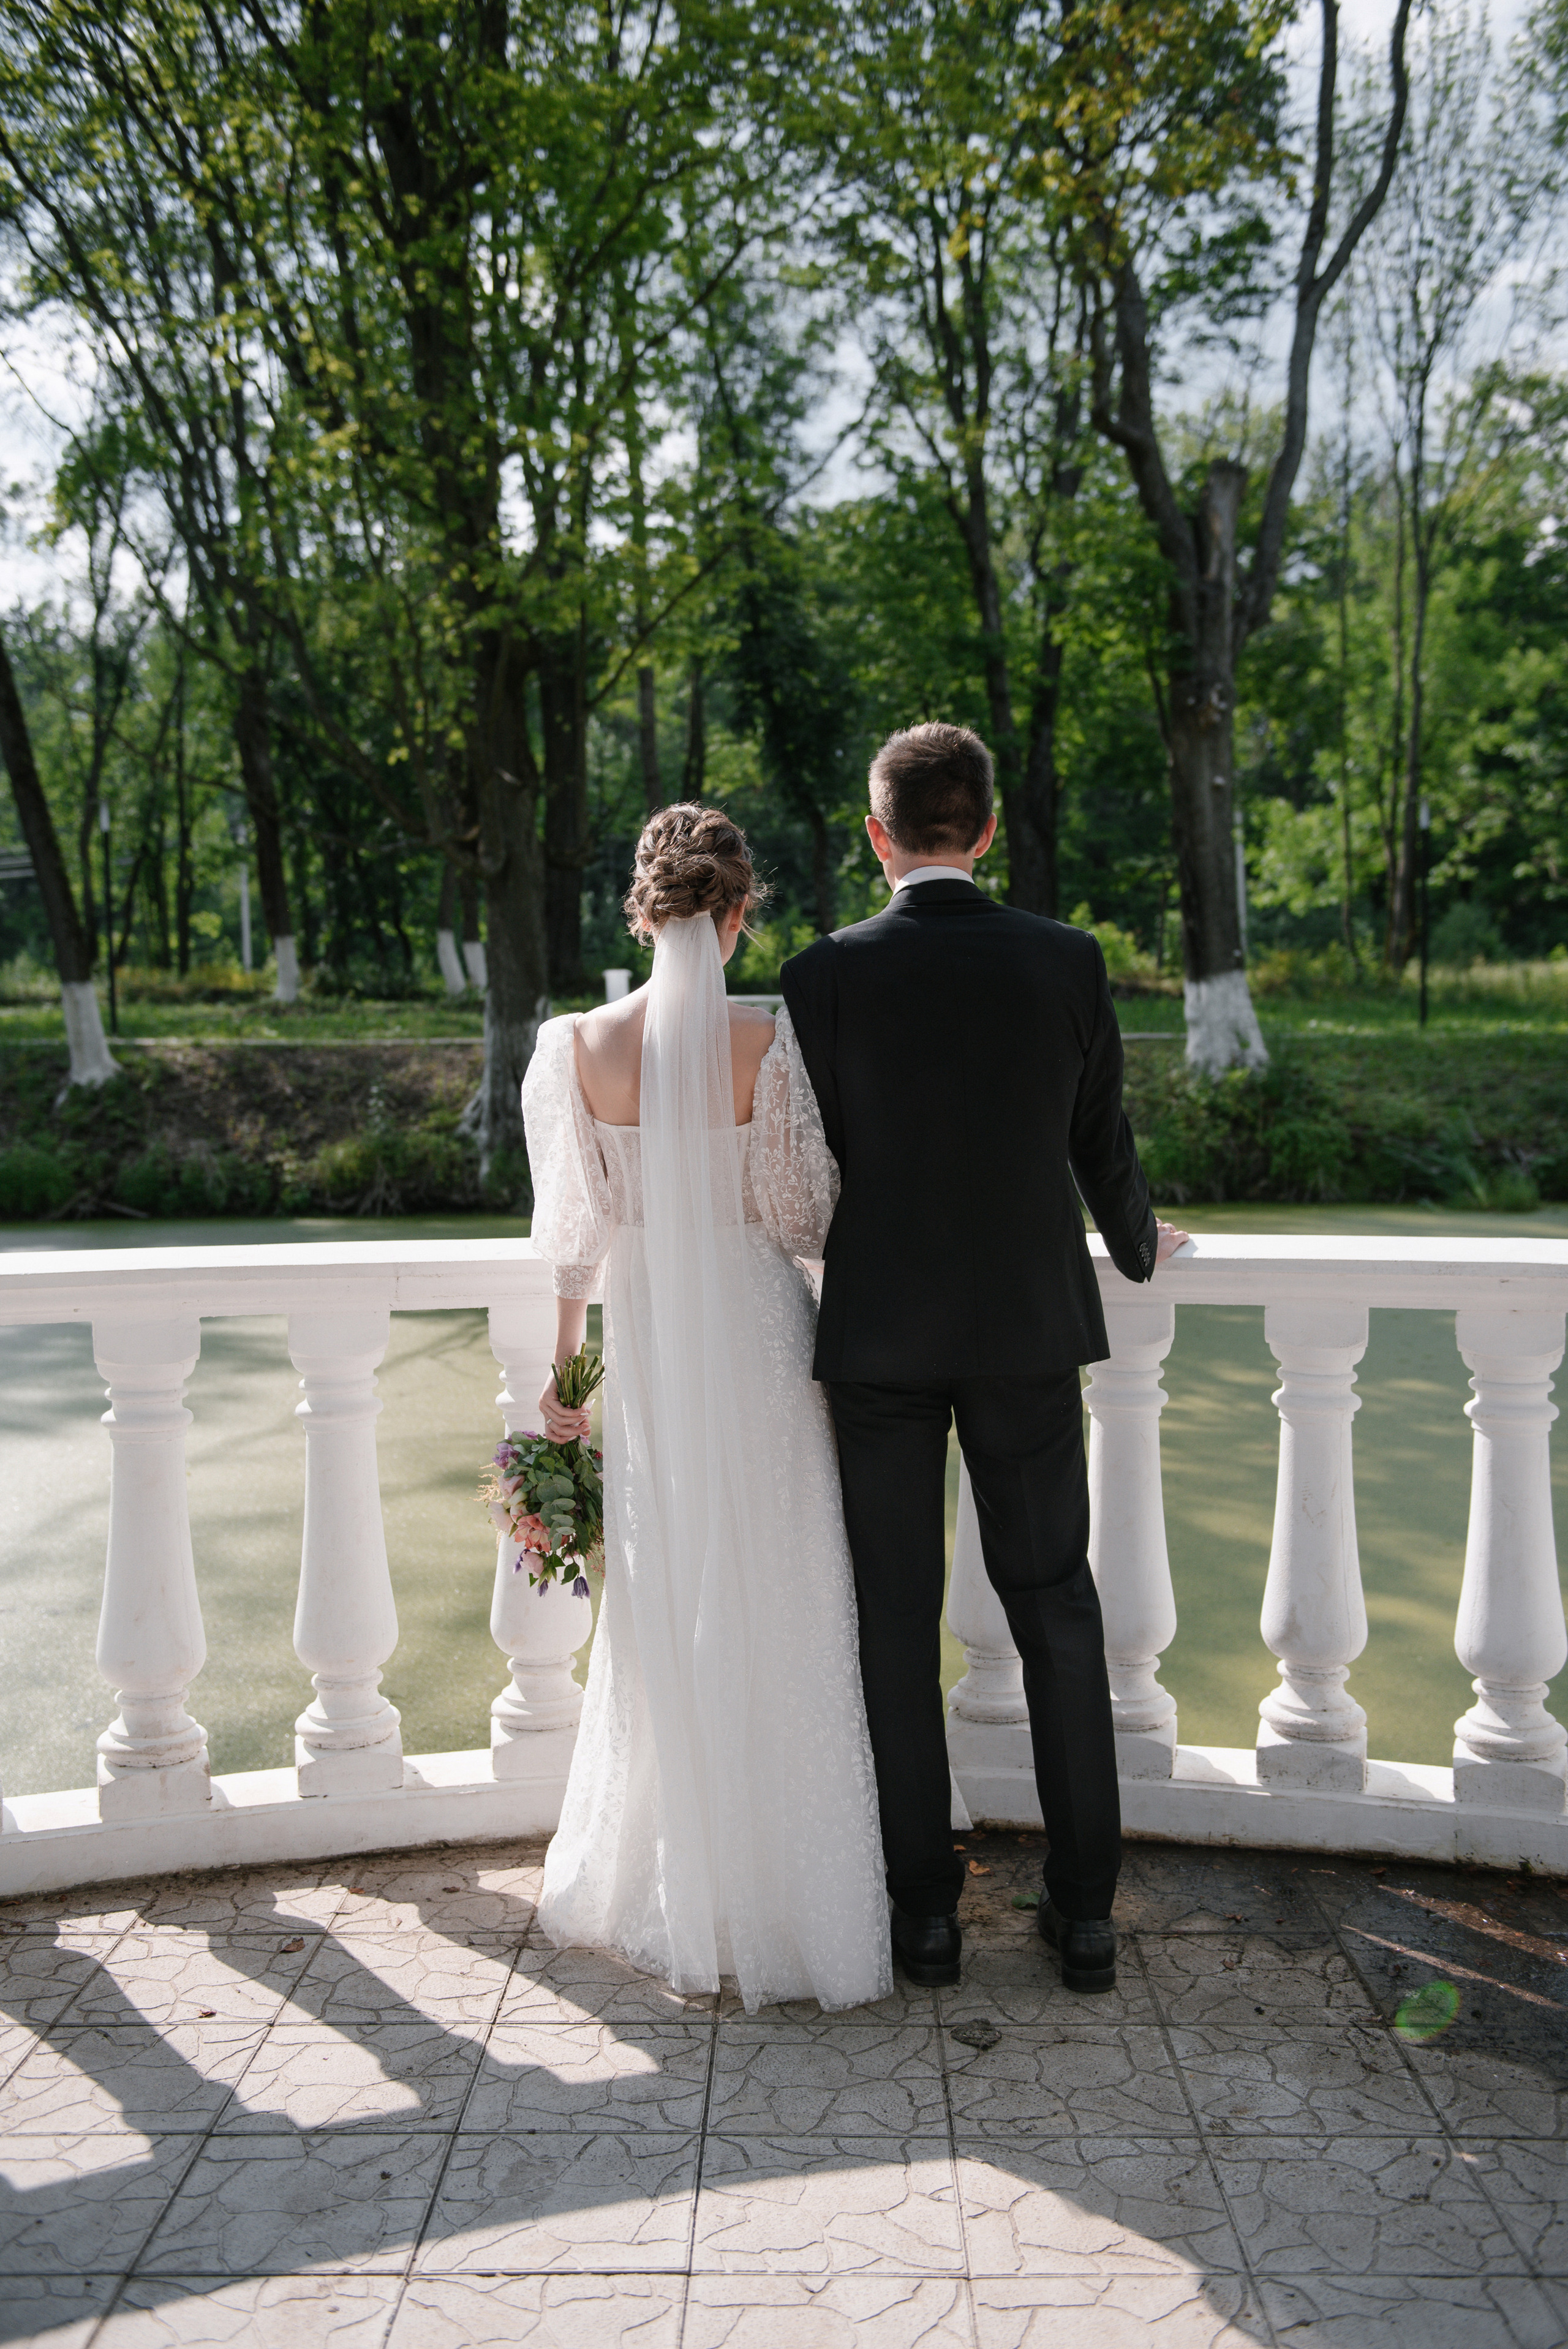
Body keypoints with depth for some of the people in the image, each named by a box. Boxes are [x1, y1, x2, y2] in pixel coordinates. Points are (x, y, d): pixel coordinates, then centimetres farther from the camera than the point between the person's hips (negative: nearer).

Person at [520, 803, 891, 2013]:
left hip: (647, 1351, 2)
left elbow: (576, 1229, -1)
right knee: (778, 1621, 10)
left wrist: (562, 1370, 9)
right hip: (762, 1345, -2)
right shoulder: (771, 1044, -13)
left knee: (664, 1628, 15)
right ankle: (789, 1889, 21)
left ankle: (670, 1893, 29)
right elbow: (802, 1217, -8)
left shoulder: (578, 1048, -7)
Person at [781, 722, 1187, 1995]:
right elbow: (1102, 1144, 5)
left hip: (879, 1332, -1)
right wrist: (1138, 1245, 25)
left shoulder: (826, 974, -8)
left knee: (898, 1621, 10)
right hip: (1028, 1326, 2)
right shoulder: (1067, 959, -4)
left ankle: (925, 1906, 19)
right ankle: (1085, 1906, 19)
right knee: (1057, 1607, 13)